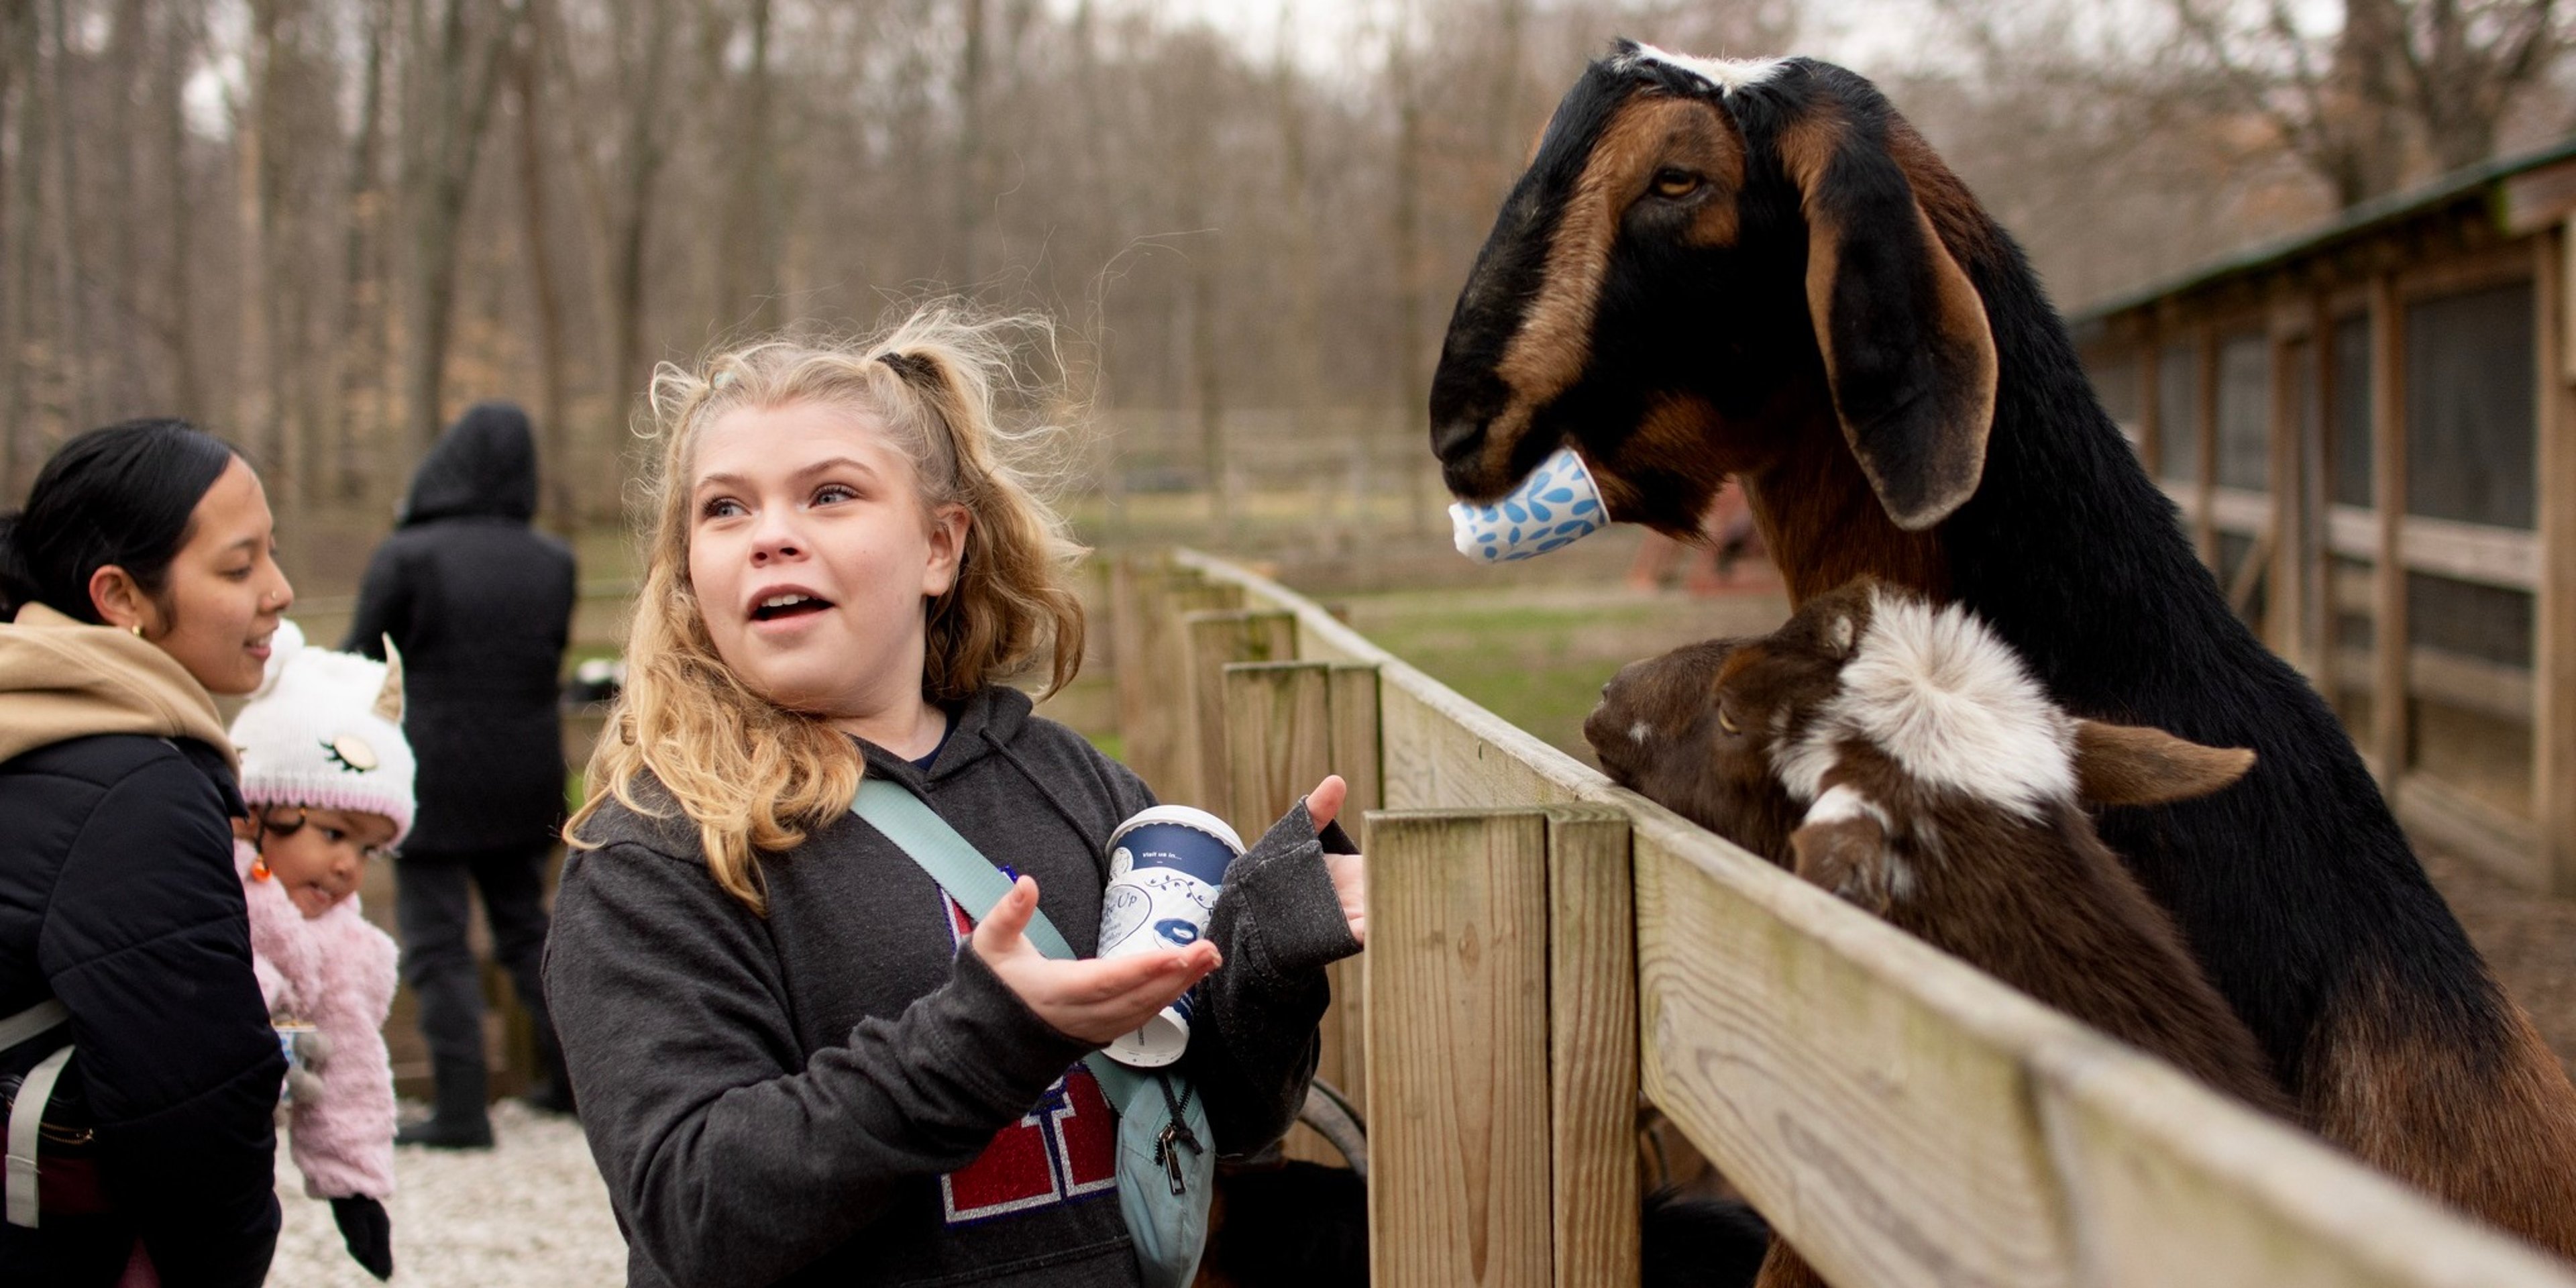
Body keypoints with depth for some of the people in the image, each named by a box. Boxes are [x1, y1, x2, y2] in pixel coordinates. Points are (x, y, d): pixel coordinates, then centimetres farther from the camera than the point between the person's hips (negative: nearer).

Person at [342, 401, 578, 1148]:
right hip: (525, 781, 5)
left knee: (437, 945, 1)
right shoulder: (553, 563, 1)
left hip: (431, 781, -5)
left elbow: (358, 666, -7)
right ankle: (570, 1077, 20)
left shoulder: (407, 558, -13)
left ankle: (462, 1108, -2)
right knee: (526, 929, 19)